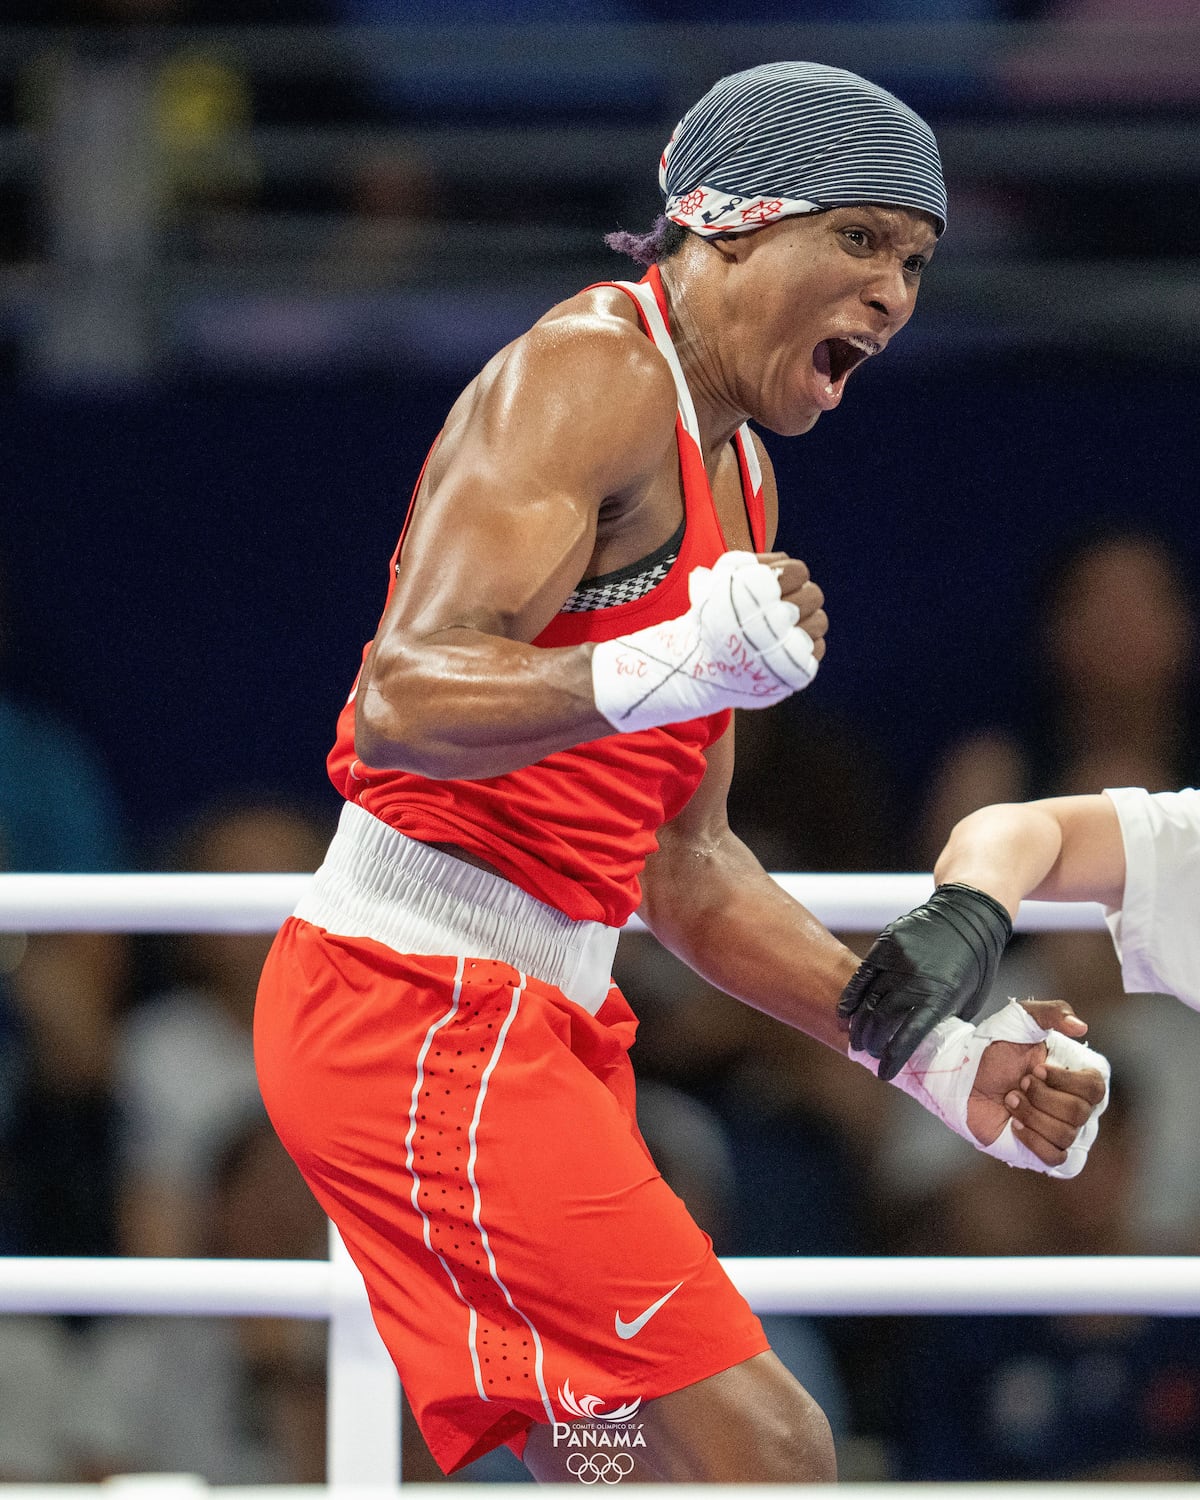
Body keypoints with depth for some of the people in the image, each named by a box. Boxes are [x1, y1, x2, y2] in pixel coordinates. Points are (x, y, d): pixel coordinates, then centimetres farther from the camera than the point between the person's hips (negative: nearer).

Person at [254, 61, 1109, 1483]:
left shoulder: (736, 479, 20)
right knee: (754, 1443, -19)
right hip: (421, 1000, -10)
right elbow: (401, 700, -25)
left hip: (542, 1020, 10)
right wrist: (663, 674, -42)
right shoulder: (592, 375, -11)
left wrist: (929, 1048, 15)